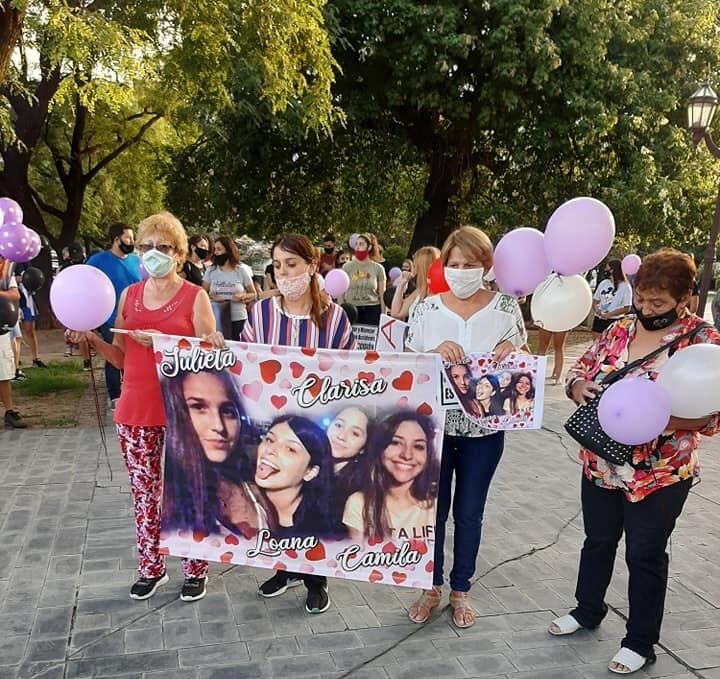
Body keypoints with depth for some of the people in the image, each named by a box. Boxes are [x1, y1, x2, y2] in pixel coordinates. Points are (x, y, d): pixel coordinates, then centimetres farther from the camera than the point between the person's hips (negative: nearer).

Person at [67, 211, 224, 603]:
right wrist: (91, 339, -4)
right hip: (135, 412, 4)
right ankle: (151, 567, 29)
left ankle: (195, 570, 22)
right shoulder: (128, 295, 8)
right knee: (144, 491, 13)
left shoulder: (195, 297, -5)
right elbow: (122, 359, 12)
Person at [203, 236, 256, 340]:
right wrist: (211, 297, -15)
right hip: (215, 319, 1)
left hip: (238, 319, -1)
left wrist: (243, 296, -13)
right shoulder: (211, 271, 7)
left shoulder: (241, 272, 3)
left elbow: (254, 295, 8)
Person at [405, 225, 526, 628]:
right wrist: (435, 353, -21)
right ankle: (433, 586, 31)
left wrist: (511, 349, -17)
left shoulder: (506, 307, -3)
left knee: (469, 512, 13)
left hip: (483, 428, 0)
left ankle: (461, 590, 32)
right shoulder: (427, 308, -3)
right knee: (433, 508, 10)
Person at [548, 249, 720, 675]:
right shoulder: (621, 330, 2)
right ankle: (588, 610, 42)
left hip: (659, 476, -5)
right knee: (598, 541, 20)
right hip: (601, 466, 5)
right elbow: (579, 370, 9)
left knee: (645, 555, 9)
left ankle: (641, 642, 28)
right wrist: (579, 387, -15)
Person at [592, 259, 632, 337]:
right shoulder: (604, 283, 7)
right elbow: (595, 300, 13)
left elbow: (626, 308, -10)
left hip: (614, 321, -5)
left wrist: (609, 314, -17)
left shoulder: (625, 287, -8)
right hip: (598, 320, 5)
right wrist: (596, 309, -9)